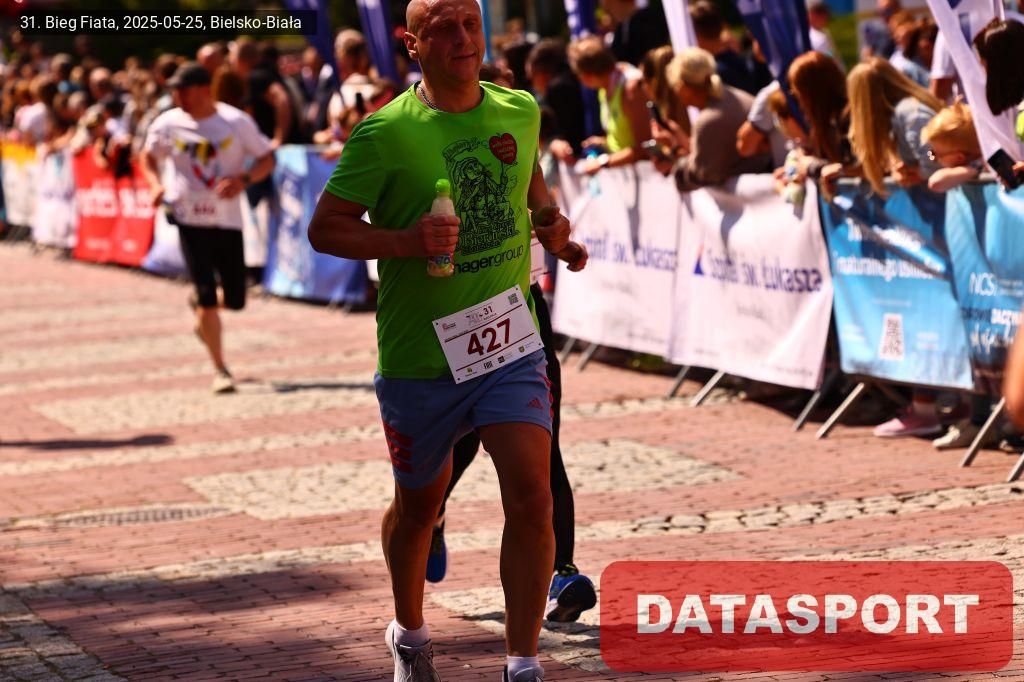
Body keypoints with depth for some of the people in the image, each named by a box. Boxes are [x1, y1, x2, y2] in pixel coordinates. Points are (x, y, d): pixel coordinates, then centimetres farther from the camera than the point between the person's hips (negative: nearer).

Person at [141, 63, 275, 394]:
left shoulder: (236, 122, -7)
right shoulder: (168, 124, -2)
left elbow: (267, 159, 0)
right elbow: (149, 156, 16)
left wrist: (243, 179, -18)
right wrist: (156, 184, -3)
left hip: (228, 220, 1)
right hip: (189, 220, -1)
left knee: (234, 299, 6)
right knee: (207, 296, -8)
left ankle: (203, 310, 42)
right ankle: (220, 370, 2)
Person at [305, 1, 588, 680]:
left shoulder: (520, 112, 2)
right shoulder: (386, 132, -12)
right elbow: (325, 227, -9)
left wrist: (550, 223, 8)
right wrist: (406, 240, -23)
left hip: (510, 343, 2)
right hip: (419, 358, -2)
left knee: (532, 495, -14)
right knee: (418, 505, 15)